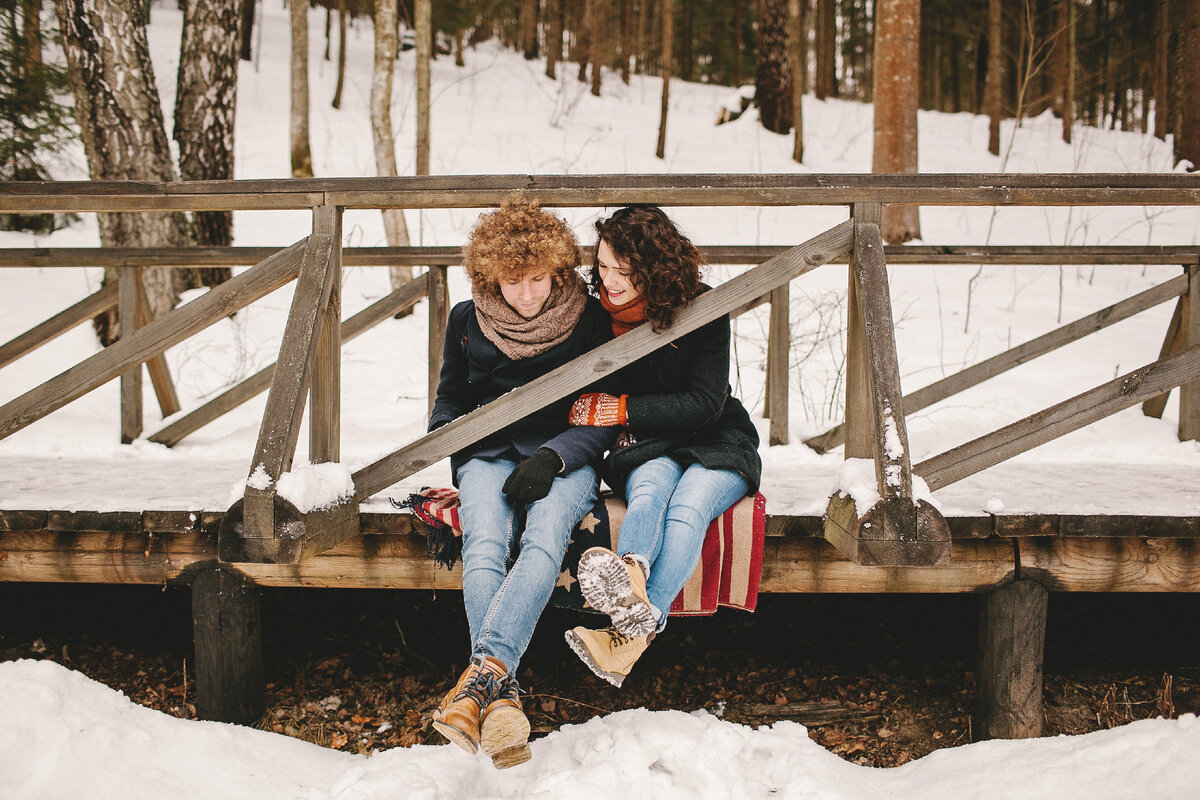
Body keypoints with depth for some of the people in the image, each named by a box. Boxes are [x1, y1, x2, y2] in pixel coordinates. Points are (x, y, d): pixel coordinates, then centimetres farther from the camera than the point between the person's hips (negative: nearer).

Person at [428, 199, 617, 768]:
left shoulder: (590, 320, 2)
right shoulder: (467, 320, 10)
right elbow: (449, 399, 23)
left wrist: (552, 457, -15)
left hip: (565, 457, -1)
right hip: (489, 452, 1)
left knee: (545, 538, -35)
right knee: (485, 546, -31)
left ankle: (484, 669, -49)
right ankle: (501, 697, -45)